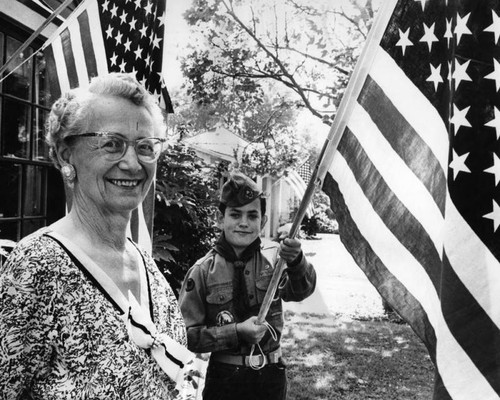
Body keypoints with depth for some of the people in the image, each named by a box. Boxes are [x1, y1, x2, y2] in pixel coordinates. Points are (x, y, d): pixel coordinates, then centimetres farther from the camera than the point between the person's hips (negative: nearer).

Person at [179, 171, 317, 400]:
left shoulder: (273, 255, -7)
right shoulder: (203, 271, -11)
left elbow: (300, 291, -24)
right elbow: (187, 335, -10)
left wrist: (296, 261, -43)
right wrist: (236, 332, -22)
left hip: (272, 374, 2)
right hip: (225, 378, -2)